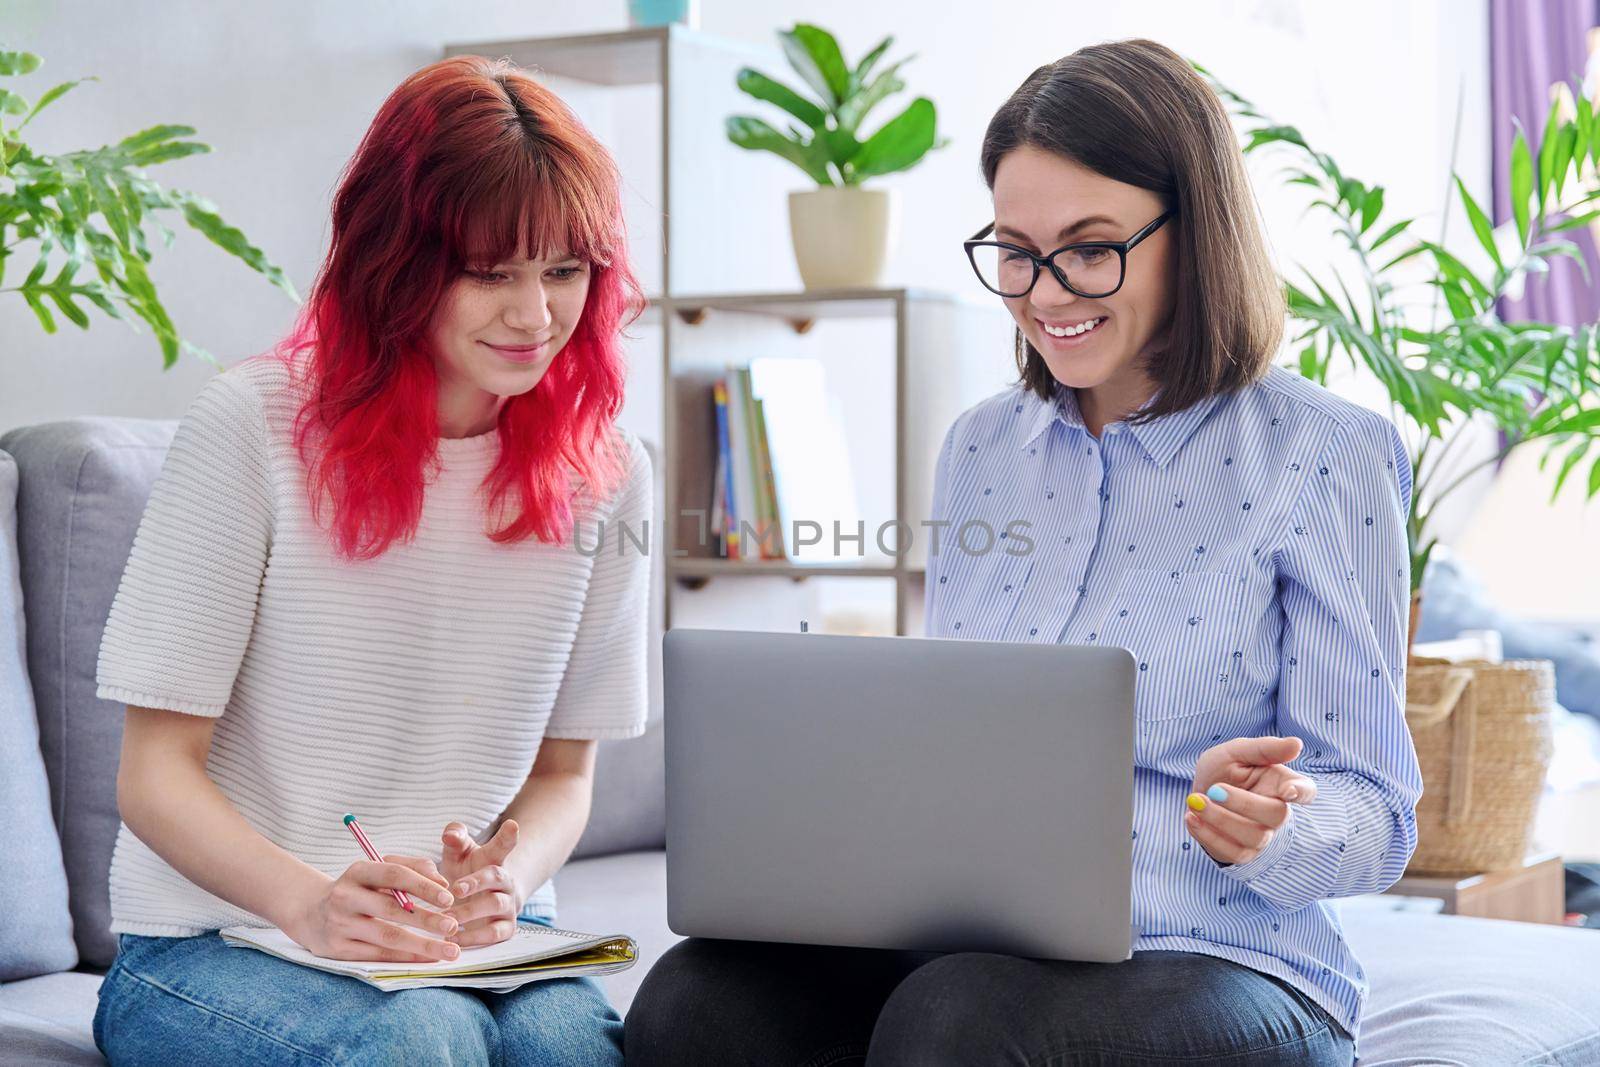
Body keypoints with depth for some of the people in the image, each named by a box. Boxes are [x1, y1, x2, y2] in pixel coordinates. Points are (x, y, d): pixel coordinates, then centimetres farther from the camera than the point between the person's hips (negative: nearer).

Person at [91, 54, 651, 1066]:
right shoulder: (252, 425, -8)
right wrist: (310, 901, -26)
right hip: (214, 941, -2)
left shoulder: (603, 470, 5)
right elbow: (157, 773, -7)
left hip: (486, 945, 3)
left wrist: (506, 878, -11)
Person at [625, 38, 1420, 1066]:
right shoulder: (981, 450, 14)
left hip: (1217, 968, -4)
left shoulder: (1327, 456, -3)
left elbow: (1373, 813, -2)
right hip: (975, 945, 4)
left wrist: (1263, 831, -25)